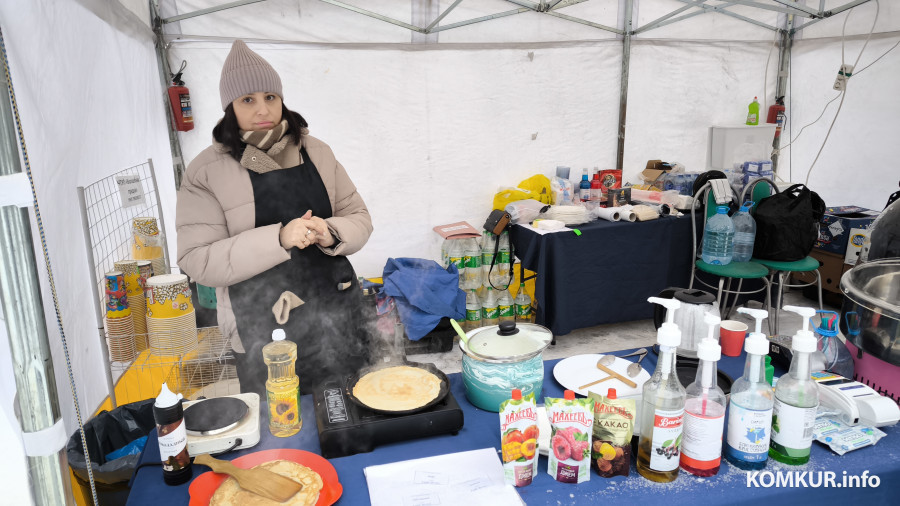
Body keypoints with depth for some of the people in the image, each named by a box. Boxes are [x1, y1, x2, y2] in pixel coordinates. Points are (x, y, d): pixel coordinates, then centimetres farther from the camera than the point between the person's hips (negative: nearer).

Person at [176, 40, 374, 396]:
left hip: (338, 314, 4)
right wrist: (278, 239, -24)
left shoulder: (316, 152, 4)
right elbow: (197, 260, -13)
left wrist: (331, 233, -16)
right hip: (263, 333, -3)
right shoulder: (207, 172, -6)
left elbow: (360, 219, 7)